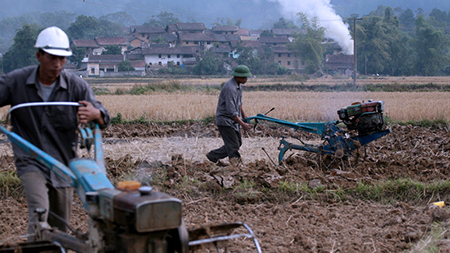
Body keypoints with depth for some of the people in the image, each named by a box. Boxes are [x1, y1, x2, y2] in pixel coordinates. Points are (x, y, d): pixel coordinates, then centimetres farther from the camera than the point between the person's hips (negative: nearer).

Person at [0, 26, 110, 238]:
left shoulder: (77, 86, -6)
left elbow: (103, 119, -11)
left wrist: (95, 114, -37)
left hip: (64, 164, 2)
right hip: (31, 162, -2)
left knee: (60, 226, 10)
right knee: (39, 209, -25)